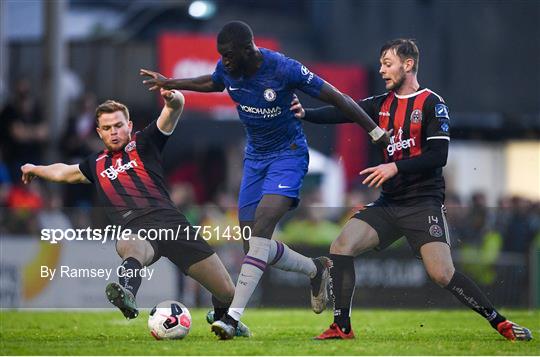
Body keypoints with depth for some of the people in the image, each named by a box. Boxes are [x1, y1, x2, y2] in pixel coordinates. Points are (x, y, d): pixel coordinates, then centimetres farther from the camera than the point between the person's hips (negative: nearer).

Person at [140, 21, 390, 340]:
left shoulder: (284, 69, -23)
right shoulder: (227, 69, -6)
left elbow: (336, 98, -15)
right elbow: (212, 83, 21)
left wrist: (377, 133, -11)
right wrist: (169, 83, 25)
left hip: (288, 154, -7)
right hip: (255, 156, 7)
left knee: (261, 227, -27)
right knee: (256, 247, 2)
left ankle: (234, 316, -34)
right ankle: (316, 270, 31)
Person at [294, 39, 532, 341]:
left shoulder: (432, 104, -5)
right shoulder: (381, 104, 13)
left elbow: (438, 155, -13)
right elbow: (342, 112, 0)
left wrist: (396, 167, -21)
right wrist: (305, 113, -17)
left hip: (424, 203, -6)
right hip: (389, 203, 6)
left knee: (442, 274, -18)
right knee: (341, 248, -9)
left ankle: (500, 323, -4)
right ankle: (342, 327, -1)